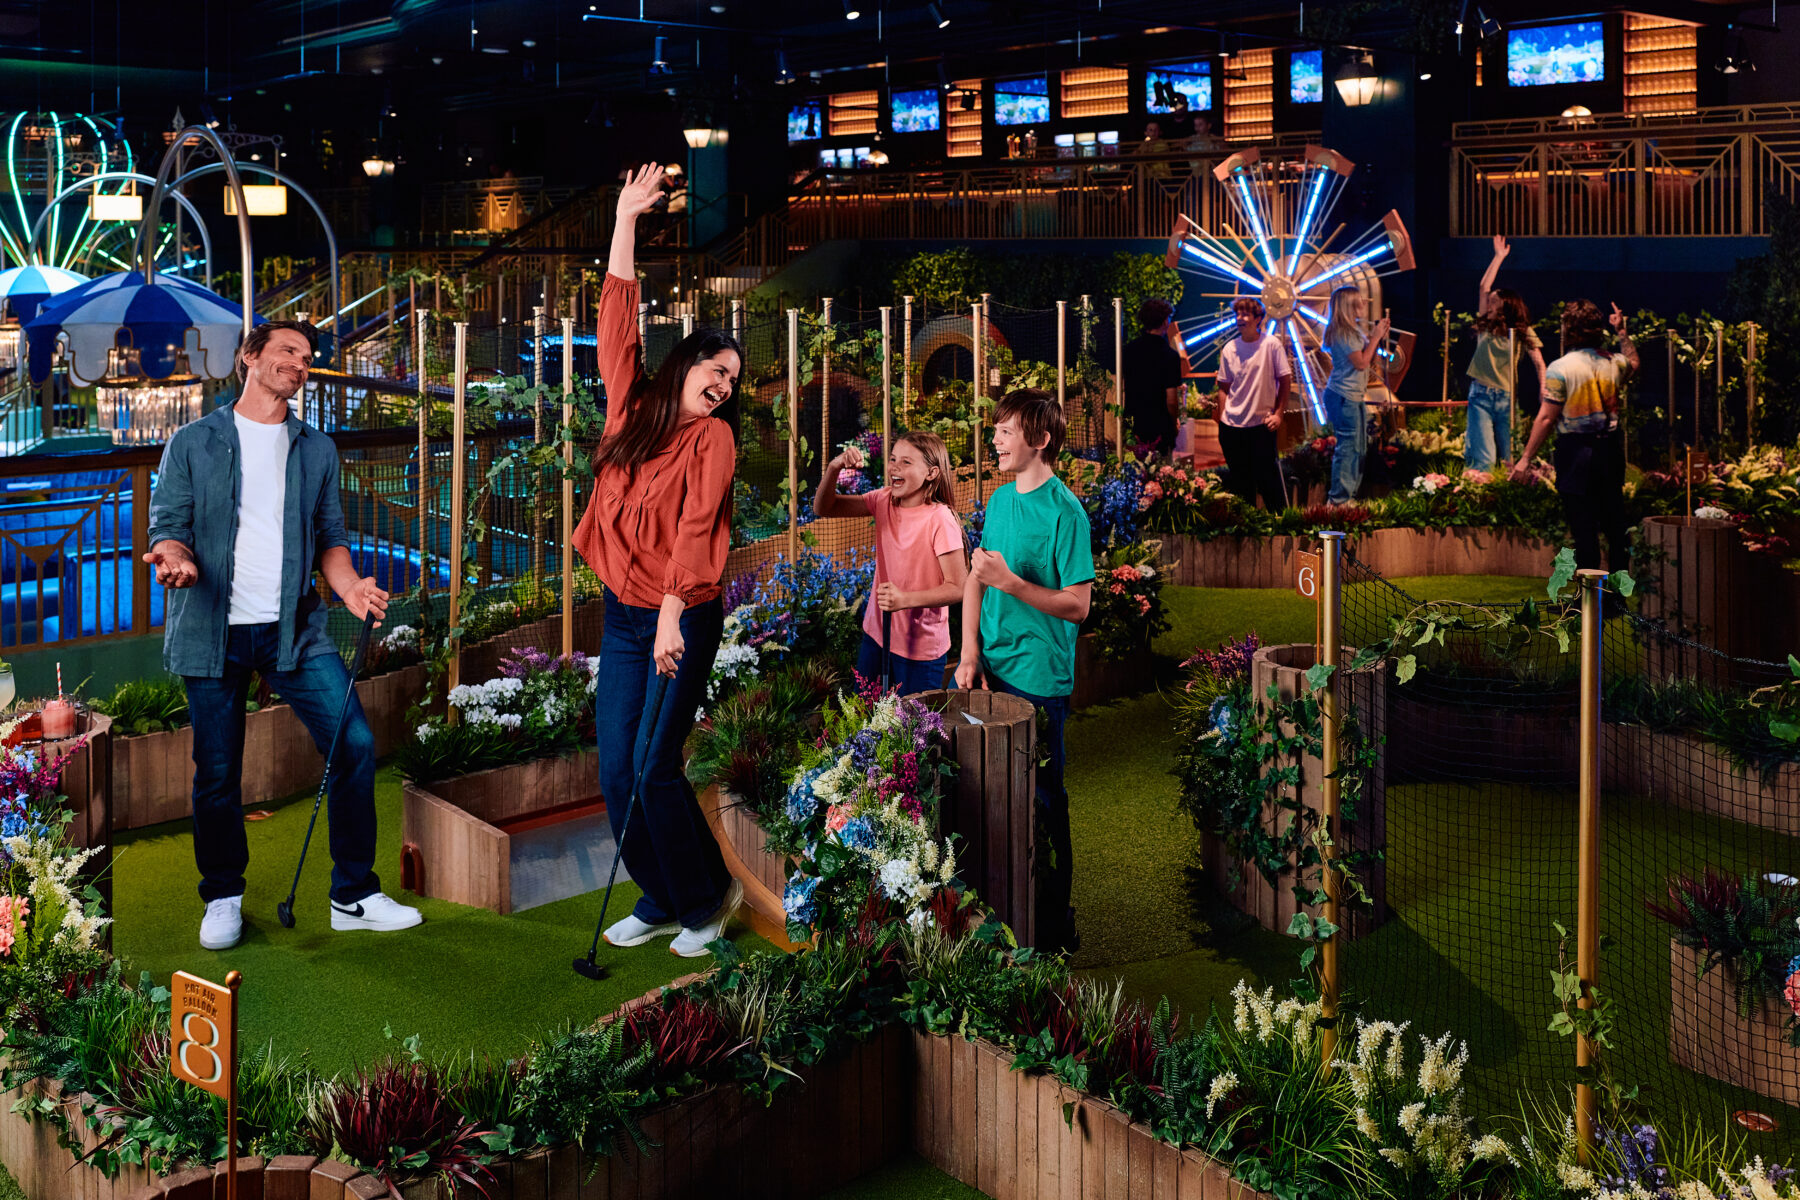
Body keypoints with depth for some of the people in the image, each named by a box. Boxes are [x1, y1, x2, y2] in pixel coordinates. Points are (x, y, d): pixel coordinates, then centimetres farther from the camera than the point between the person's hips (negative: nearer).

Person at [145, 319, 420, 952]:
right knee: (217, 774, 3)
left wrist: (349, 585, -6)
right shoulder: (193, 443, 6)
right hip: (213, 631, -2)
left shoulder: (316, 450, 15)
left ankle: (353, 896, 4)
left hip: (295, 630, 2)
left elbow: (329, 536, 14)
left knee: (355, 744, -9)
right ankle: (223, 899, 24)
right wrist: (176, 556, -21)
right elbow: (168, 523, 3)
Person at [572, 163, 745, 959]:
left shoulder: (713, 437, -5)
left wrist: (671, 619, -24)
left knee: (652, 769, -8)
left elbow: (696, 528, -15)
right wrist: (625, 220, 5)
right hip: (622, 616, 5)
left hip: (682, 621, -5)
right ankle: (659, 900, 20)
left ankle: (706, 898, 12)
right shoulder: (632, 408, 8)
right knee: (615, 775, 4)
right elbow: (616, 322, 8)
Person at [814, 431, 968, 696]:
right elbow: (823, 508, 1)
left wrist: (906, 599, -31)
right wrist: (833, 469, -17)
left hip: (920, 647, -6)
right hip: (877, 633, 6)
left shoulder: (940, 520, -21)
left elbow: (957, 588, -19)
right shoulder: (884, 501, -2)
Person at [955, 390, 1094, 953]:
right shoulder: (1000, 500, 9)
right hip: (993, 671, 7)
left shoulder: (1064, 511, -13)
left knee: (1042, 800, 1)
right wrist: (970, 653, 1)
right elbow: (975, 582, 12)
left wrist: (1011, 582, -23)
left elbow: (1077, 605, -15)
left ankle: (1054, 927, 11)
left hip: (1039, 678, -7)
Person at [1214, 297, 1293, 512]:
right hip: (1231, 426, 4)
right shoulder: (1229, 348, 5)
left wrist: (1278, 413, -6)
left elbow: (1285, 381, -1)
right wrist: (1221, 417, 4)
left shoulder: (1271, 345, -4)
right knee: (1239, 478, 9)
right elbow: (1224, 387, 11)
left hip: (1262, 423, -3)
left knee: (1267, 476, -2)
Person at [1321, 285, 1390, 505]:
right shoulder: (1342, 333, -16)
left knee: (1359, 448, 14)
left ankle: (1348, 495, 22)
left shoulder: (1354, 330, 15)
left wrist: (1378, 337, 6)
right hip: (1343, 397, -11)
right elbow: (1361, 362, -19)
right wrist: (1375, 337, -12)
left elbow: (1370, 359, 19)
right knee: (1348, 447, -9)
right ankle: (1339, 499, -4)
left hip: (1354, 397, 11)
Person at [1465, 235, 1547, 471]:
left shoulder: (1522, 332, 3)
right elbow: (1484, 286, 7)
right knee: (1484, 459, -9)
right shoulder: (1486, 326, 8)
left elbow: (1538, 362, -4)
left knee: (1508, 457, 4)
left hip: (1506, 398, 0)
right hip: (1481, 396, 0)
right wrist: (1499, 257, 10)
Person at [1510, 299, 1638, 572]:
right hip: (1610, 447, 5)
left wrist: (1526, 458, -8)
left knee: (1583, 526, -1)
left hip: (1576, 450, -5)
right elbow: (1633, 362, 31)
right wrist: (1623, 331, 39)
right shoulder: (1613, 363, 5)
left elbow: (1546, 417, -13)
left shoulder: (1560, 368, -11)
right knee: (1614, 521, 13)